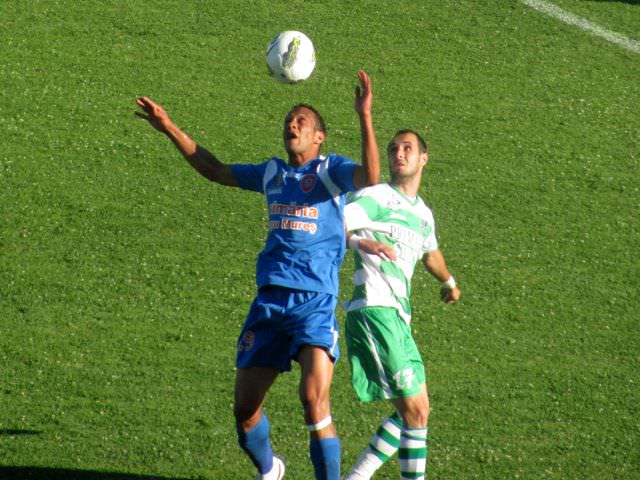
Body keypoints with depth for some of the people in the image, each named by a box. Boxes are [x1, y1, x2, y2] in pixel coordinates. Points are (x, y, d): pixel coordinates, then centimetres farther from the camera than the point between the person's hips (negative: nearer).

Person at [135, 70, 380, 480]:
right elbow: (216, 170, 30)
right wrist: (171, 130, 26)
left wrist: (365, 118, -29)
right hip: (269, 300, 6)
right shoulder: (272, 173, 17)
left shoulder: (331, 170, 1)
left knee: (314, 400, -21)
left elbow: (370, 178, -20)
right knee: (245, 407, 7)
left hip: (316, 302, -6)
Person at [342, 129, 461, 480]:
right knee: (414, 410, -14)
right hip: (374, 311, -9)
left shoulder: (423, 214, 20)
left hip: (399, 319, 9)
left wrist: (449, 283, 59)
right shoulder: (377, 197, -4)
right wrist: (361, 242, -40)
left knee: (415, 411, 9)